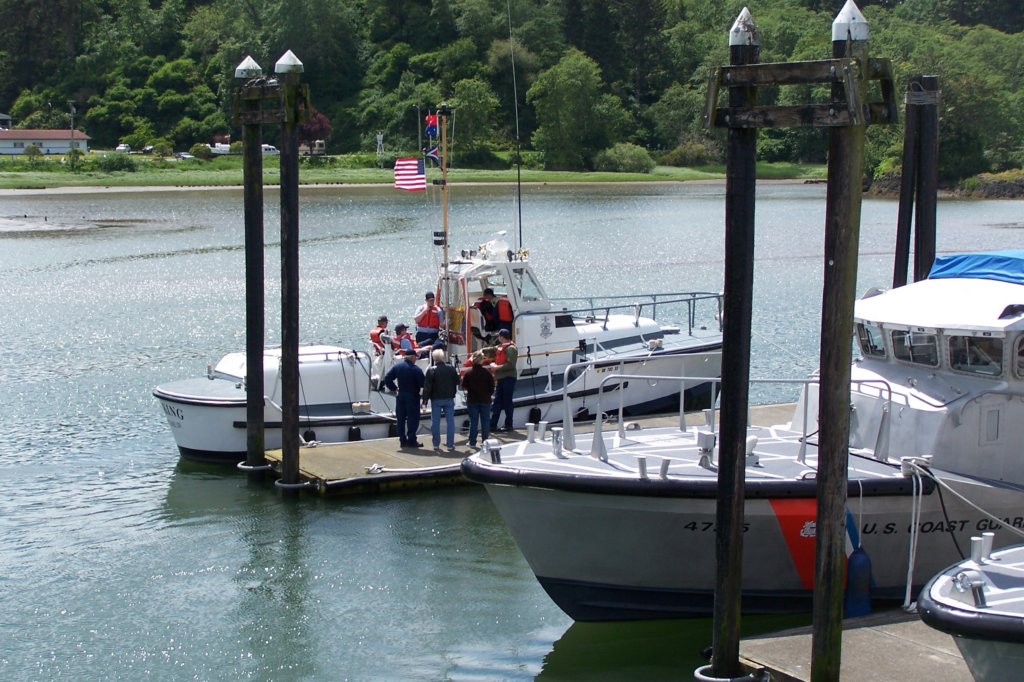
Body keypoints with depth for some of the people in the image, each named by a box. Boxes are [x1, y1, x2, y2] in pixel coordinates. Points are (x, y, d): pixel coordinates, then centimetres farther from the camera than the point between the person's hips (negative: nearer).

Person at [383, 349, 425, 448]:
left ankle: (403, 440, 12)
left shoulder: (397, 366, 1)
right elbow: (422, 384, -16)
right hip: (412, 396, -5)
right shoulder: (416, 369, -15)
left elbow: (387, 378, 0)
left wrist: (394, 388, 8)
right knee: (412, 418, 1)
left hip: (401, 395, 5)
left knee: (401, 418, 10)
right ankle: (411, 440, -1)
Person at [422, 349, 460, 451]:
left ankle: (436, 444, 7)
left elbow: (427, 387, -10)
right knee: (450, 422, 5)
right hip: (449, 399, 2)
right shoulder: (452, 369, -1)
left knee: (435, 422, 6)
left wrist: (425, 400, -6)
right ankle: (450, 444, 3)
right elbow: (457, 382, 9)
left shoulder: (431, 370, -10)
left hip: (436, 399, -2)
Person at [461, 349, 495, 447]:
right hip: (485, 400, 0)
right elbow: (492, 386, -3)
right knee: (485, 421, 8)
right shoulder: (487, 372, -9)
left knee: (473, 421, 5)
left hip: (472, 400, 0)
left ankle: (472, 442, 6)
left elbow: (464, 386, 1)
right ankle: (485, 441, 10)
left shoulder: (468, 373, -9)